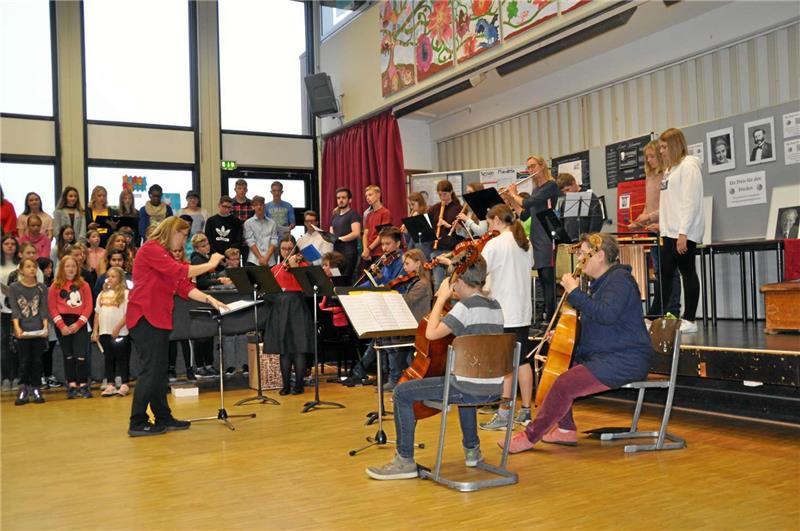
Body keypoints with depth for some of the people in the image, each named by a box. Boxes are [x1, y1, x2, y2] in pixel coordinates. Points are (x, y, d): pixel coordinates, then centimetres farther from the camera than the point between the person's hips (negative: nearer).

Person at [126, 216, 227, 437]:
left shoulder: (166, 255, 19)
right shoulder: (150, 249, -9)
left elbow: (183, 286, 11)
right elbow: (179, 272, -20)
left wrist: (209, 299, -1)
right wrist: (210, 265, -11)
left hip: (159, 318, 10)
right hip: (145, 317, -10)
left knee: (160, 371, 12)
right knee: (150, 370, -8)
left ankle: (163, 418, 19)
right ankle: (138, 423, -2)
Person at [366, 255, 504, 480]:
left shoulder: (465, 306, -14)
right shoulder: (495, 306, 11)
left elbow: (432, 333, -18)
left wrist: (441, 299, -5)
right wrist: (446, 300, 17)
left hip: (470, 389, -9)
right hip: (494, 389, 9)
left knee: (401, 392, -1)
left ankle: (405, 461, 4)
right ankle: (472, 449, 44)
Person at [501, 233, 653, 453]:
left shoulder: (620, 279, -14)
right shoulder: (602, 281, 18)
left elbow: (607, 314, -32)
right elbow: (592, 324, 27)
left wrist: (575, 292, -24)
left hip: (625, 360, -11)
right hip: (601, 355, 11)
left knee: (564, 384, -22)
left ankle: (530, 437, -10)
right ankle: (566, 430, 12)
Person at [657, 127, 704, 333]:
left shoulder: (688, 166, -8)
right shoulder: (670, 169, 18)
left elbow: (690, 202, -16)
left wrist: (683, 233, -20)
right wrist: (662, 223, 13)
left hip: (684, 232, -8)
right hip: (670, 231, 9)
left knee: (687, 271, -3)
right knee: (665, 273, 7)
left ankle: (689, 320, 3)